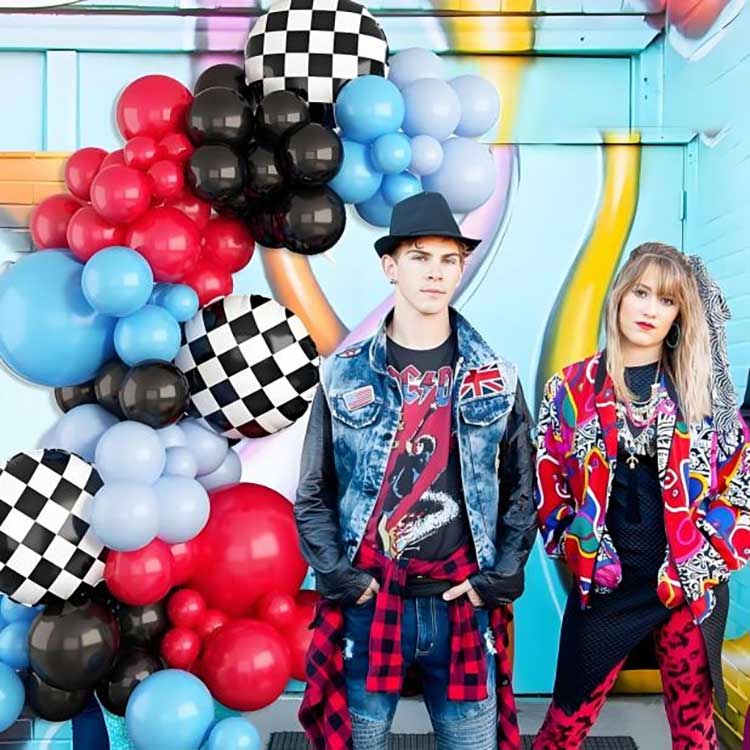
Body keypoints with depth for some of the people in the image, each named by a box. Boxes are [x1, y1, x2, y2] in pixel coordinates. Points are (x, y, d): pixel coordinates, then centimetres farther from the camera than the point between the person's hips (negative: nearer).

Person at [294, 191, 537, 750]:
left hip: (463, 607, 1)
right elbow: (313, 496, 3)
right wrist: (339, 577, -6)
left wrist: (499, 579, -1)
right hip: (367, 606, 0)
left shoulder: (496, 379, 3)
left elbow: (521, 490, 7)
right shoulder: (345, 377, 0)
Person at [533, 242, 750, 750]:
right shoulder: (572, 388, 1)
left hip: (691, 586, 1)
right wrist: (583, 554, -5)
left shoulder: (703, 389, 3)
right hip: (605, 586, -1)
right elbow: (547, 485, 2)